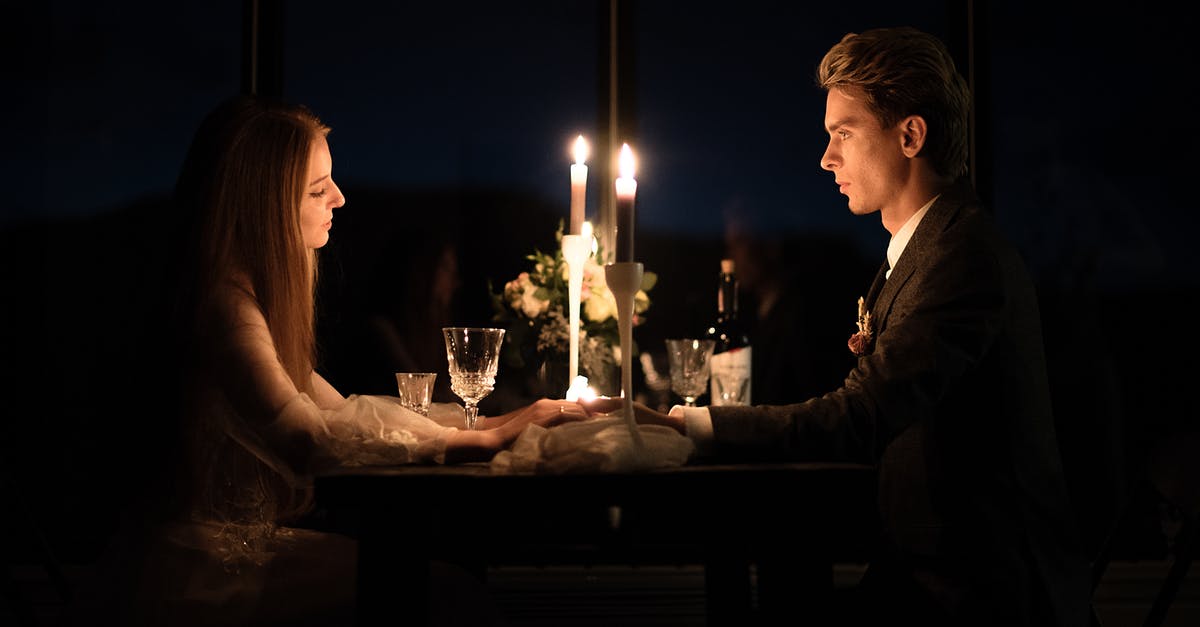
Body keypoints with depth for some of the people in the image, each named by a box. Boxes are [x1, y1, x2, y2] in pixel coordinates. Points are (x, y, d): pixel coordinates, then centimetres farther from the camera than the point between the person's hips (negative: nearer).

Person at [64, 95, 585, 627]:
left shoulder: (248, 290, 12)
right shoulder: (224, 303, -20)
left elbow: (332, 406, 11)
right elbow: (307, 438, -31)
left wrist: (483, 422, 1)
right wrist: (482, 440, -25)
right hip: (204, 576, -9)